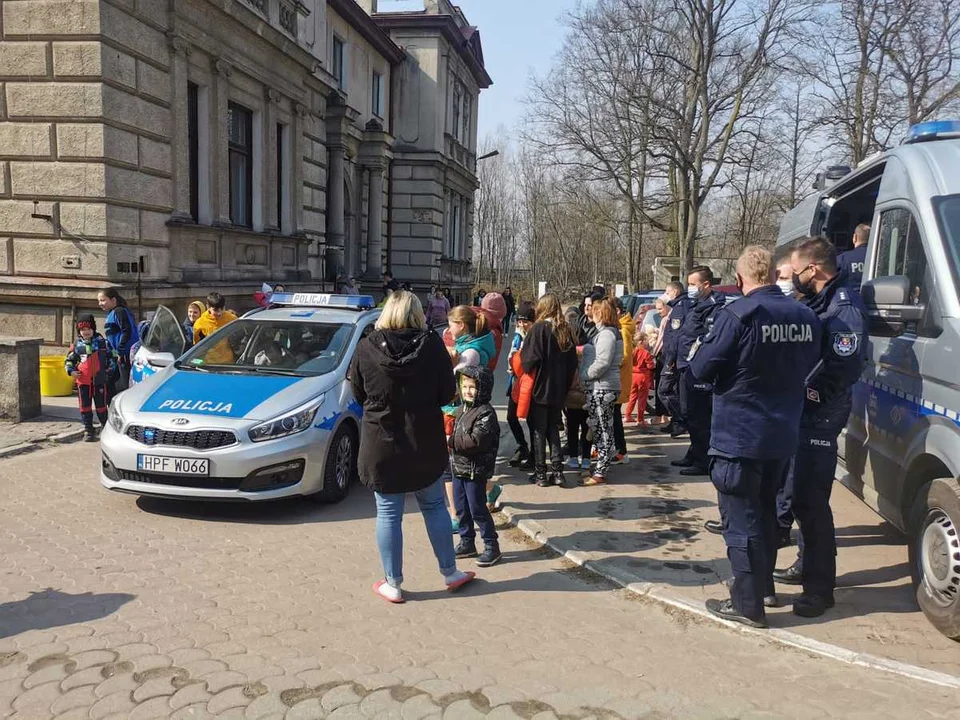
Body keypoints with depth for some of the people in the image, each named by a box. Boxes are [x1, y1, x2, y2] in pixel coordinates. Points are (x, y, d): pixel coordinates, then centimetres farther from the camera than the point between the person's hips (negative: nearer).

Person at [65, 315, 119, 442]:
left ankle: (105, 427, 24)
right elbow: (69, 360, 12)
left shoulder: (102, 342, 0)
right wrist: (71, 371, -6)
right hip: (83, 381, 1)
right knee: (85, 407, 5)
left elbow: (113, 355, 9)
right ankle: (88, 430, 14)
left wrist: (111, 368, -2)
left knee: (101, 406, 7)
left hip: (100, 380, -1)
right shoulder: (77, 346, 3)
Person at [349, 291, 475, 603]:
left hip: (382, 445, -1)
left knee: (388, 514, 9)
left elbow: (358, 394, 2)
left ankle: (392, 585, 17)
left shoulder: (366, 348, -9)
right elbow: (447, 393, -4)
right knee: (434, 506, 16)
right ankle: (450, 573, 27)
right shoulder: (432, 345, -9)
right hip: (426, 443, 1)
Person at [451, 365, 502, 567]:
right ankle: (467, 543, 30)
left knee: (477, 509, -2)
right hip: (459, 467, 9)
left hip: (476, 470, -9)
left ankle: (492, 546, 10)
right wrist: (452, 443, -3)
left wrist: (451, 442, -19)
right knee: (461, 508, 16)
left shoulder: (486, 413, -17)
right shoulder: (462, 409, 11)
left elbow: (476, 441, -25)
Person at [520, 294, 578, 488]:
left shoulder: (539, 328, -14)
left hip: (539, 387, -5)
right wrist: (566, 386, 14)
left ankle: (540, 473, 9)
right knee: (553, 428, 16)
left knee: (538, 430, 5)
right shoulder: (566, 330, 4)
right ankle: (557, 471, 13)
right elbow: (572, 362, 7)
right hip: (559, 389, 5)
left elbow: (530, 359, -20)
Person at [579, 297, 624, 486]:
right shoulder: (605, 332, 17)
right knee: (600, 429, 14)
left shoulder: (606, 334, -15)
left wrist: (584, 375, -13)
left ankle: (600, 473, 0)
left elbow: (602, 362, -22)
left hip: (602, 389, -10)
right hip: (599, 388, 10)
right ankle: (601, 467, 22)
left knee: (602, 430, -5)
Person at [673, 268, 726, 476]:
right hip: (688, 367, 11)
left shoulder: (714, 306, -14)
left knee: (700, 416, -4)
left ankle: (703, 461, 4)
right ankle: (694, 455, 31)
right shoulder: (696, 305, 18)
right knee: (689, 413, 18)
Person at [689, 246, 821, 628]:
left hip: (738, 435, -7)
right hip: (782, 434, 7)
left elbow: (701, 369, -16)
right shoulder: (806, 317, 2)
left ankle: (748, 603, 8)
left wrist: (695, 353, 4)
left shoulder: (736, 316, -19)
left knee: (741, 517, 2)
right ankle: (764, 585, 36)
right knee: (765, 510, 22)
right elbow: (805, 368, 14)